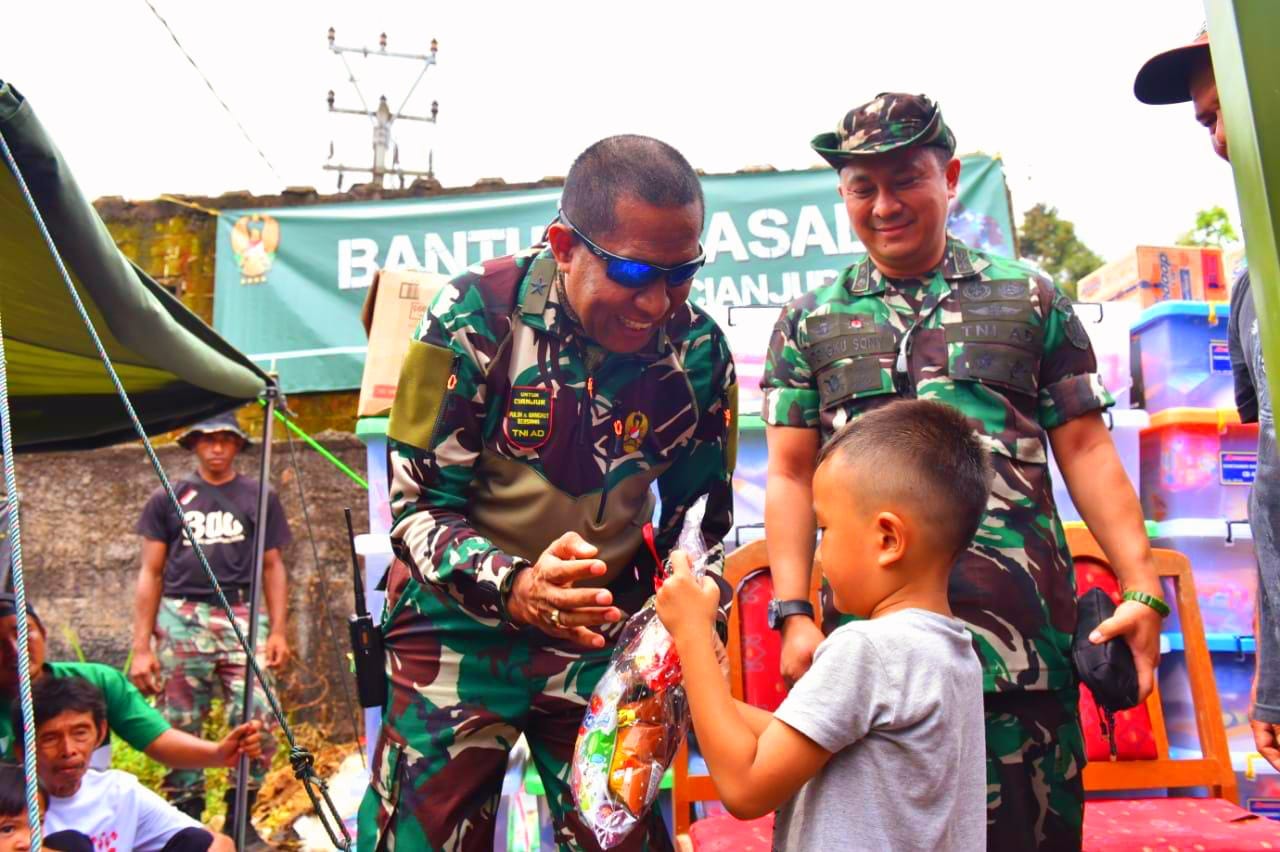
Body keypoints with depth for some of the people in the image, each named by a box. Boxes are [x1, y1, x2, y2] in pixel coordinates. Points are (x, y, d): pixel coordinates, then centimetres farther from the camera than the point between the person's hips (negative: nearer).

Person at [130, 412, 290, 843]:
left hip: (241, 617, -1)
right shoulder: (168, 499, 13)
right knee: (180, 727, 2)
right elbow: (151, 573, 11)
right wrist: (141, 646, 5)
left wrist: (277, 631, 3)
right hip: (180, 620, 1)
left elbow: (272, 568, 14)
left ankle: (240, 816, 2)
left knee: (256, 717, -13)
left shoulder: (259, 498, 13)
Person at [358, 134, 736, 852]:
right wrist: (514, 588, -34)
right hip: (462, 624, -2)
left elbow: (702, 522, 3)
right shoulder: (477, 319, -19)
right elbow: (418, 507, -17)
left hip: (603, 631, 3)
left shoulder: (700, 350, -8)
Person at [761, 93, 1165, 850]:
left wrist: (1142, 587, -1)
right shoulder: (810, 322, 12)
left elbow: (1086, 452, 9)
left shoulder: (1030, 299, 11)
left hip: (1023, 631, 0)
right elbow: (791, 476, 7)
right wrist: (793, 614, -3)